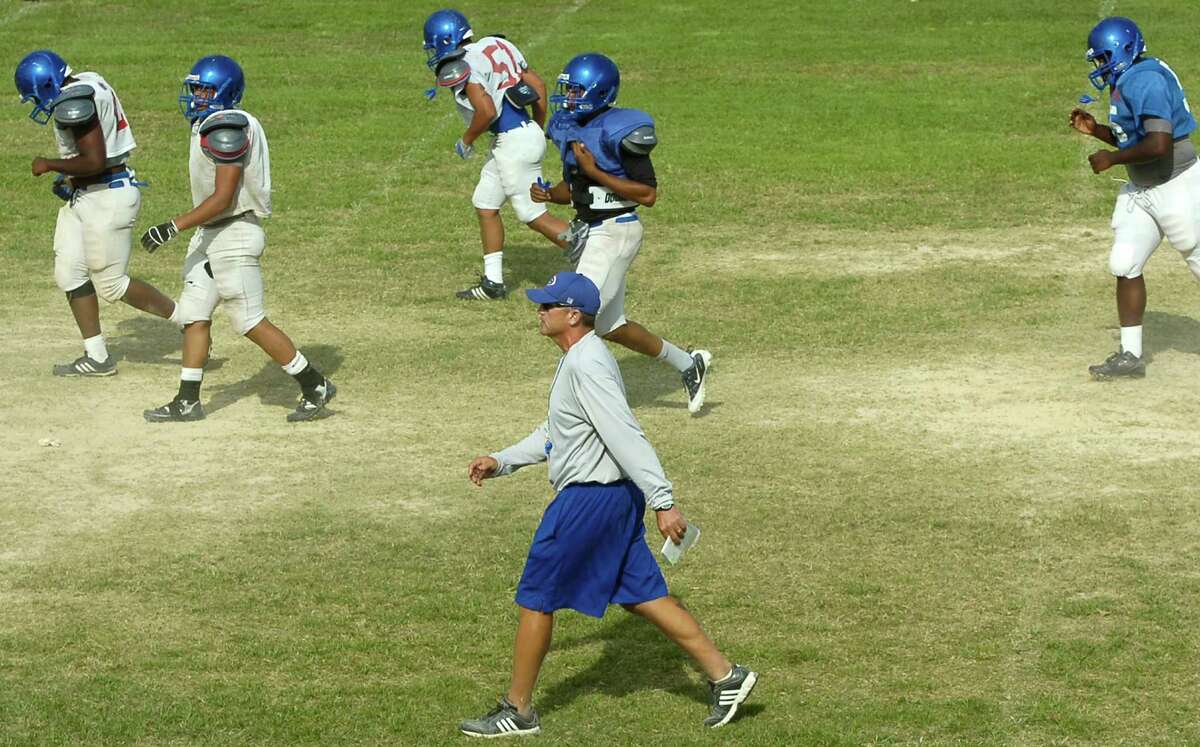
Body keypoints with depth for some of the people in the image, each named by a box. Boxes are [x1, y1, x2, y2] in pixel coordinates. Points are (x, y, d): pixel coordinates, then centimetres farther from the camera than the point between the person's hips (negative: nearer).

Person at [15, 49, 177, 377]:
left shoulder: (73, 103, -23)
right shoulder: (87, 83, 7)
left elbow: (95, 162, -28)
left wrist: (49, 165, -14)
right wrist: (69, 177, 13)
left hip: (108, 198, -10)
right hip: (82, 197, 10)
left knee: (111, 284, -1)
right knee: (69, 273, 9)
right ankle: (97, 357, 14)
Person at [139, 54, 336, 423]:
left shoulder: (226, 129, -20)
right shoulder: (210, 126, 11)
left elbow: (222, 198, -23)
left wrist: (173, 227, -22)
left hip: (234, 235, -10)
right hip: (211, 235, 10)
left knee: (251, 322, -5)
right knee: (194, 314, 9)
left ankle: (315, 385, 3)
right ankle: (187, 401, 14)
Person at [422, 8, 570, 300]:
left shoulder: (460, 68, -15)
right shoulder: (496, 46, 11)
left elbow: (487, 112, -25)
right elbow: (539, 85, 13)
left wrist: (466, 141, -7)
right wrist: (539, 129, 24)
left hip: (514, 142, -10)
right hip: (528, 133, 10)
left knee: (534, 216, -2)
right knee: (485, 205, 17)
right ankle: (493, 282, 21)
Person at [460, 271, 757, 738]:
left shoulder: (587, 365, -20)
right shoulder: (577, 359, 13)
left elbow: (627, 437, -26)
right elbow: (554, 434, 25)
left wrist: (663, 501, -29)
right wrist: (501, 462, 21)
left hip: (588, 499, -10)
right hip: (615, 496, 10)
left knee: (535, 598, 1)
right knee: (639, 594, 13)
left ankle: (517, 711, 11)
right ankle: (725, 675, 14)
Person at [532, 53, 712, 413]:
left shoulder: (619, 131, -18)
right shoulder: (570, 127, 7)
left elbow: (648, 194, -20)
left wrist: (595, 172, -24)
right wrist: (548, 194, -3)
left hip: (614, 232, -9)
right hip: (587, 231, 9)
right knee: (610, 326, 17)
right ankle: (689, 364, 32)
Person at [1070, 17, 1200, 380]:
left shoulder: (1145, 80, -22)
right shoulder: (1127, 82, 10)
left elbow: (1159, 145, -31)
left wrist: (1111, 159, -19)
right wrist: (1096, 129, 9)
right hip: (1141, 191, 10)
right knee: (1124, 265, 3)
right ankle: (1131, 356, 7)